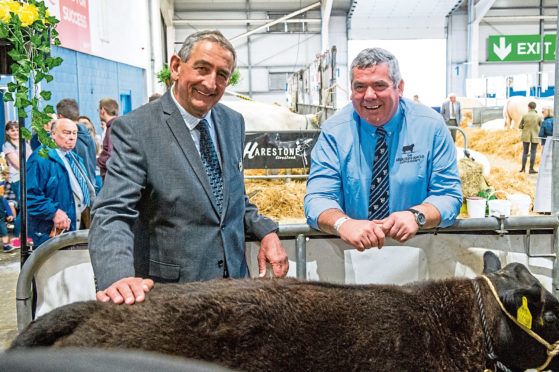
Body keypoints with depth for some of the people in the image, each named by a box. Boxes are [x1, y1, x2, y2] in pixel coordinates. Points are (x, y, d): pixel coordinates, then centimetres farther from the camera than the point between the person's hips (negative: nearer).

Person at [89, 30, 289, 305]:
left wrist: (266, 231, -1)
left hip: (234, 278, 6)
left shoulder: (233, 122, 6)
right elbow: (112, 215, -22)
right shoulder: (134, 128, -14)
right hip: (169, 291, -5)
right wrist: (120, 277, -39)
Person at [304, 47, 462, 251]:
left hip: (414, 244, 1)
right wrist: (344, 224, -36)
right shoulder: (334, 131, -4)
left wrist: (417, 215, -26)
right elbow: (318, 197, -13)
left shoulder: (431, 126, -1)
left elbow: (449, 194, -2)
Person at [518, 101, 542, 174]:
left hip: (526, 136, 1)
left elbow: (520, 126, -1)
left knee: (525, 152, 11)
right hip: (535, 137, -1)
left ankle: (523, 167, 10)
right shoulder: (538, 116, -8)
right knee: (533, 152, 5)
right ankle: (531, 169, 6)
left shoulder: (524, 116, -8)